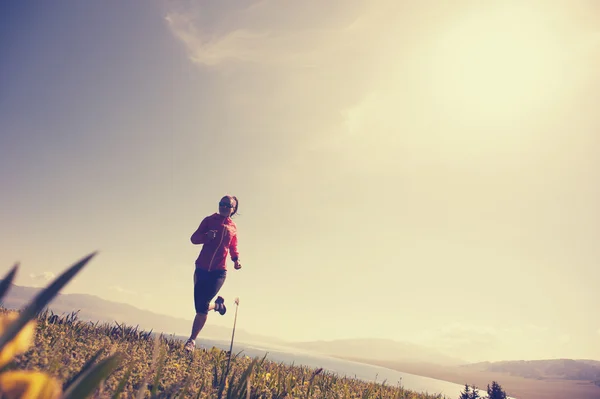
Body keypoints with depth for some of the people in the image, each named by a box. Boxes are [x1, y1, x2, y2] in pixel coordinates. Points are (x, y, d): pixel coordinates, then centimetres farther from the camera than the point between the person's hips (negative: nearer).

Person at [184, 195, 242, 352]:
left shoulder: (233, 227, 8)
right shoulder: (209, 220, 3)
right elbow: (194, 238, -2)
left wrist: (236, 259, -3)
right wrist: (206, 236, -23)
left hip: (219, 271, -1)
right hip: (202, 268, 1)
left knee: (202, 306, -5)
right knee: (199, 306, 3)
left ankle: (192, 340, 13)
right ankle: (218, 304, 37)